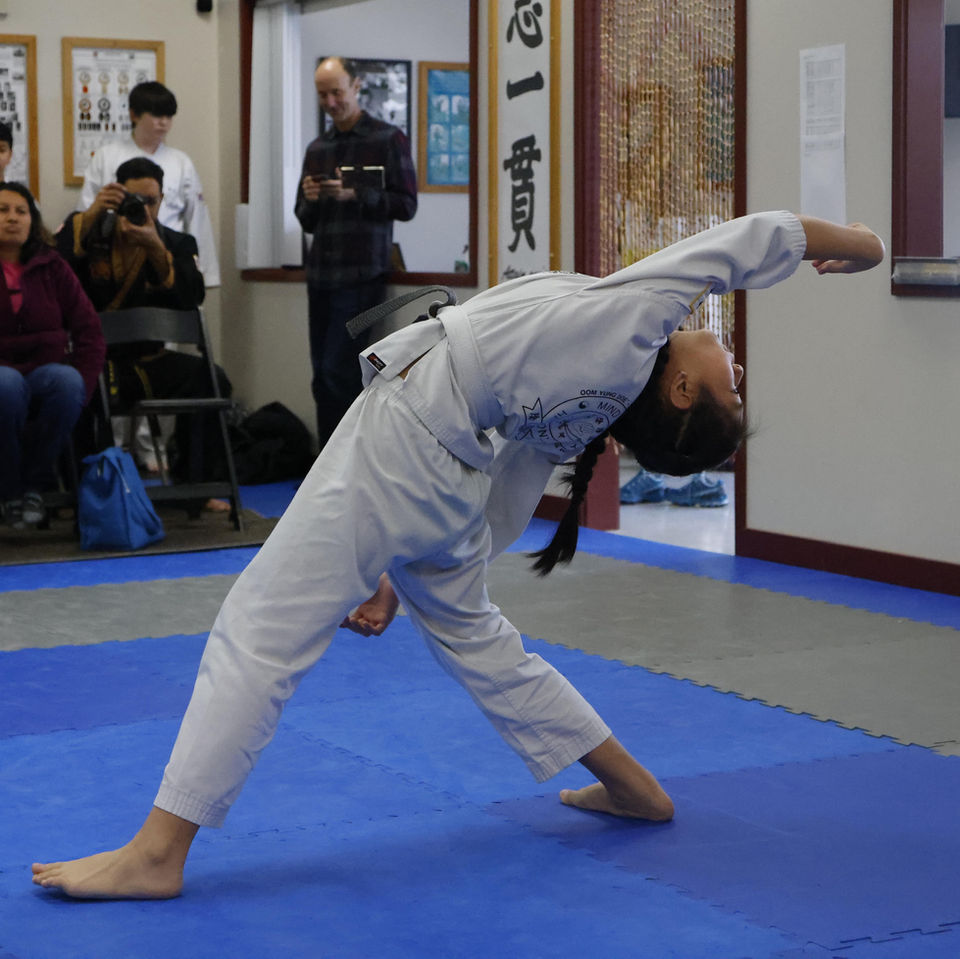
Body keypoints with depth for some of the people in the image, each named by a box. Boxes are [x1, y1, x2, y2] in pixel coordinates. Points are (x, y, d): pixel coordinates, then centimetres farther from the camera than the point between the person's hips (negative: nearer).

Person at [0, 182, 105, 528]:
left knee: (66, 381, -33)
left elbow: (90, 333, 6)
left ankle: (34, 486, -17)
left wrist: (79, 388, -8)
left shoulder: (53, 269, 12)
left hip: (47, 373, 2)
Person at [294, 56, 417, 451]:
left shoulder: (388, 140, 0)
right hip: (321, 276, 6)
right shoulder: (317, 148, 17)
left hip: (361, 274, -6)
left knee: (340, 372, -11)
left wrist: (355, 194, -17)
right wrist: (310, 200, -2)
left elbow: (406, 204, -6)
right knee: (323, 377, 6)